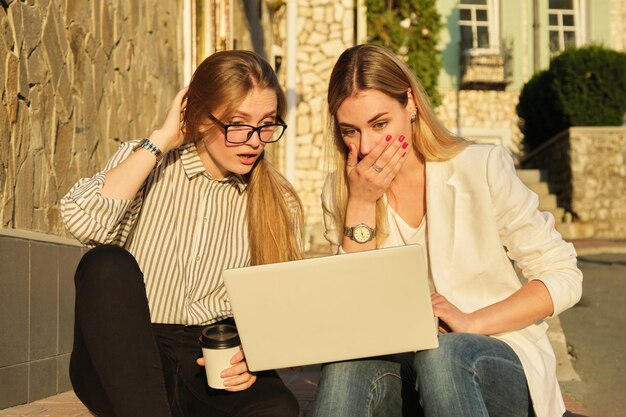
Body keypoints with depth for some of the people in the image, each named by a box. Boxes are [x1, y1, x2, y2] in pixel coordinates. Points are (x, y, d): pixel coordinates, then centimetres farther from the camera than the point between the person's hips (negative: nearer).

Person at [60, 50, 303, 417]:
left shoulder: (278, 203, 6)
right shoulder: (145, 161, 3)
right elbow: (84, 222, -18)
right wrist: (161, 140, -11)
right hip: (122, 363, 0)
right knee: (107, 262, -30)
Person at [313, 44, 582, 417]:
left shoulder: (481, 167, -6)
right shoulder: (339, 192, 3)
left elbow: (564, 278, -5)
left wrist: (473, 322, -17)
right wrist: (361, 205, -13)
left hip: (498, 361, -1)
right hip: (401, 365, 1)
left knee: (439, 352, -35)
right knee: (347, 366, -33)